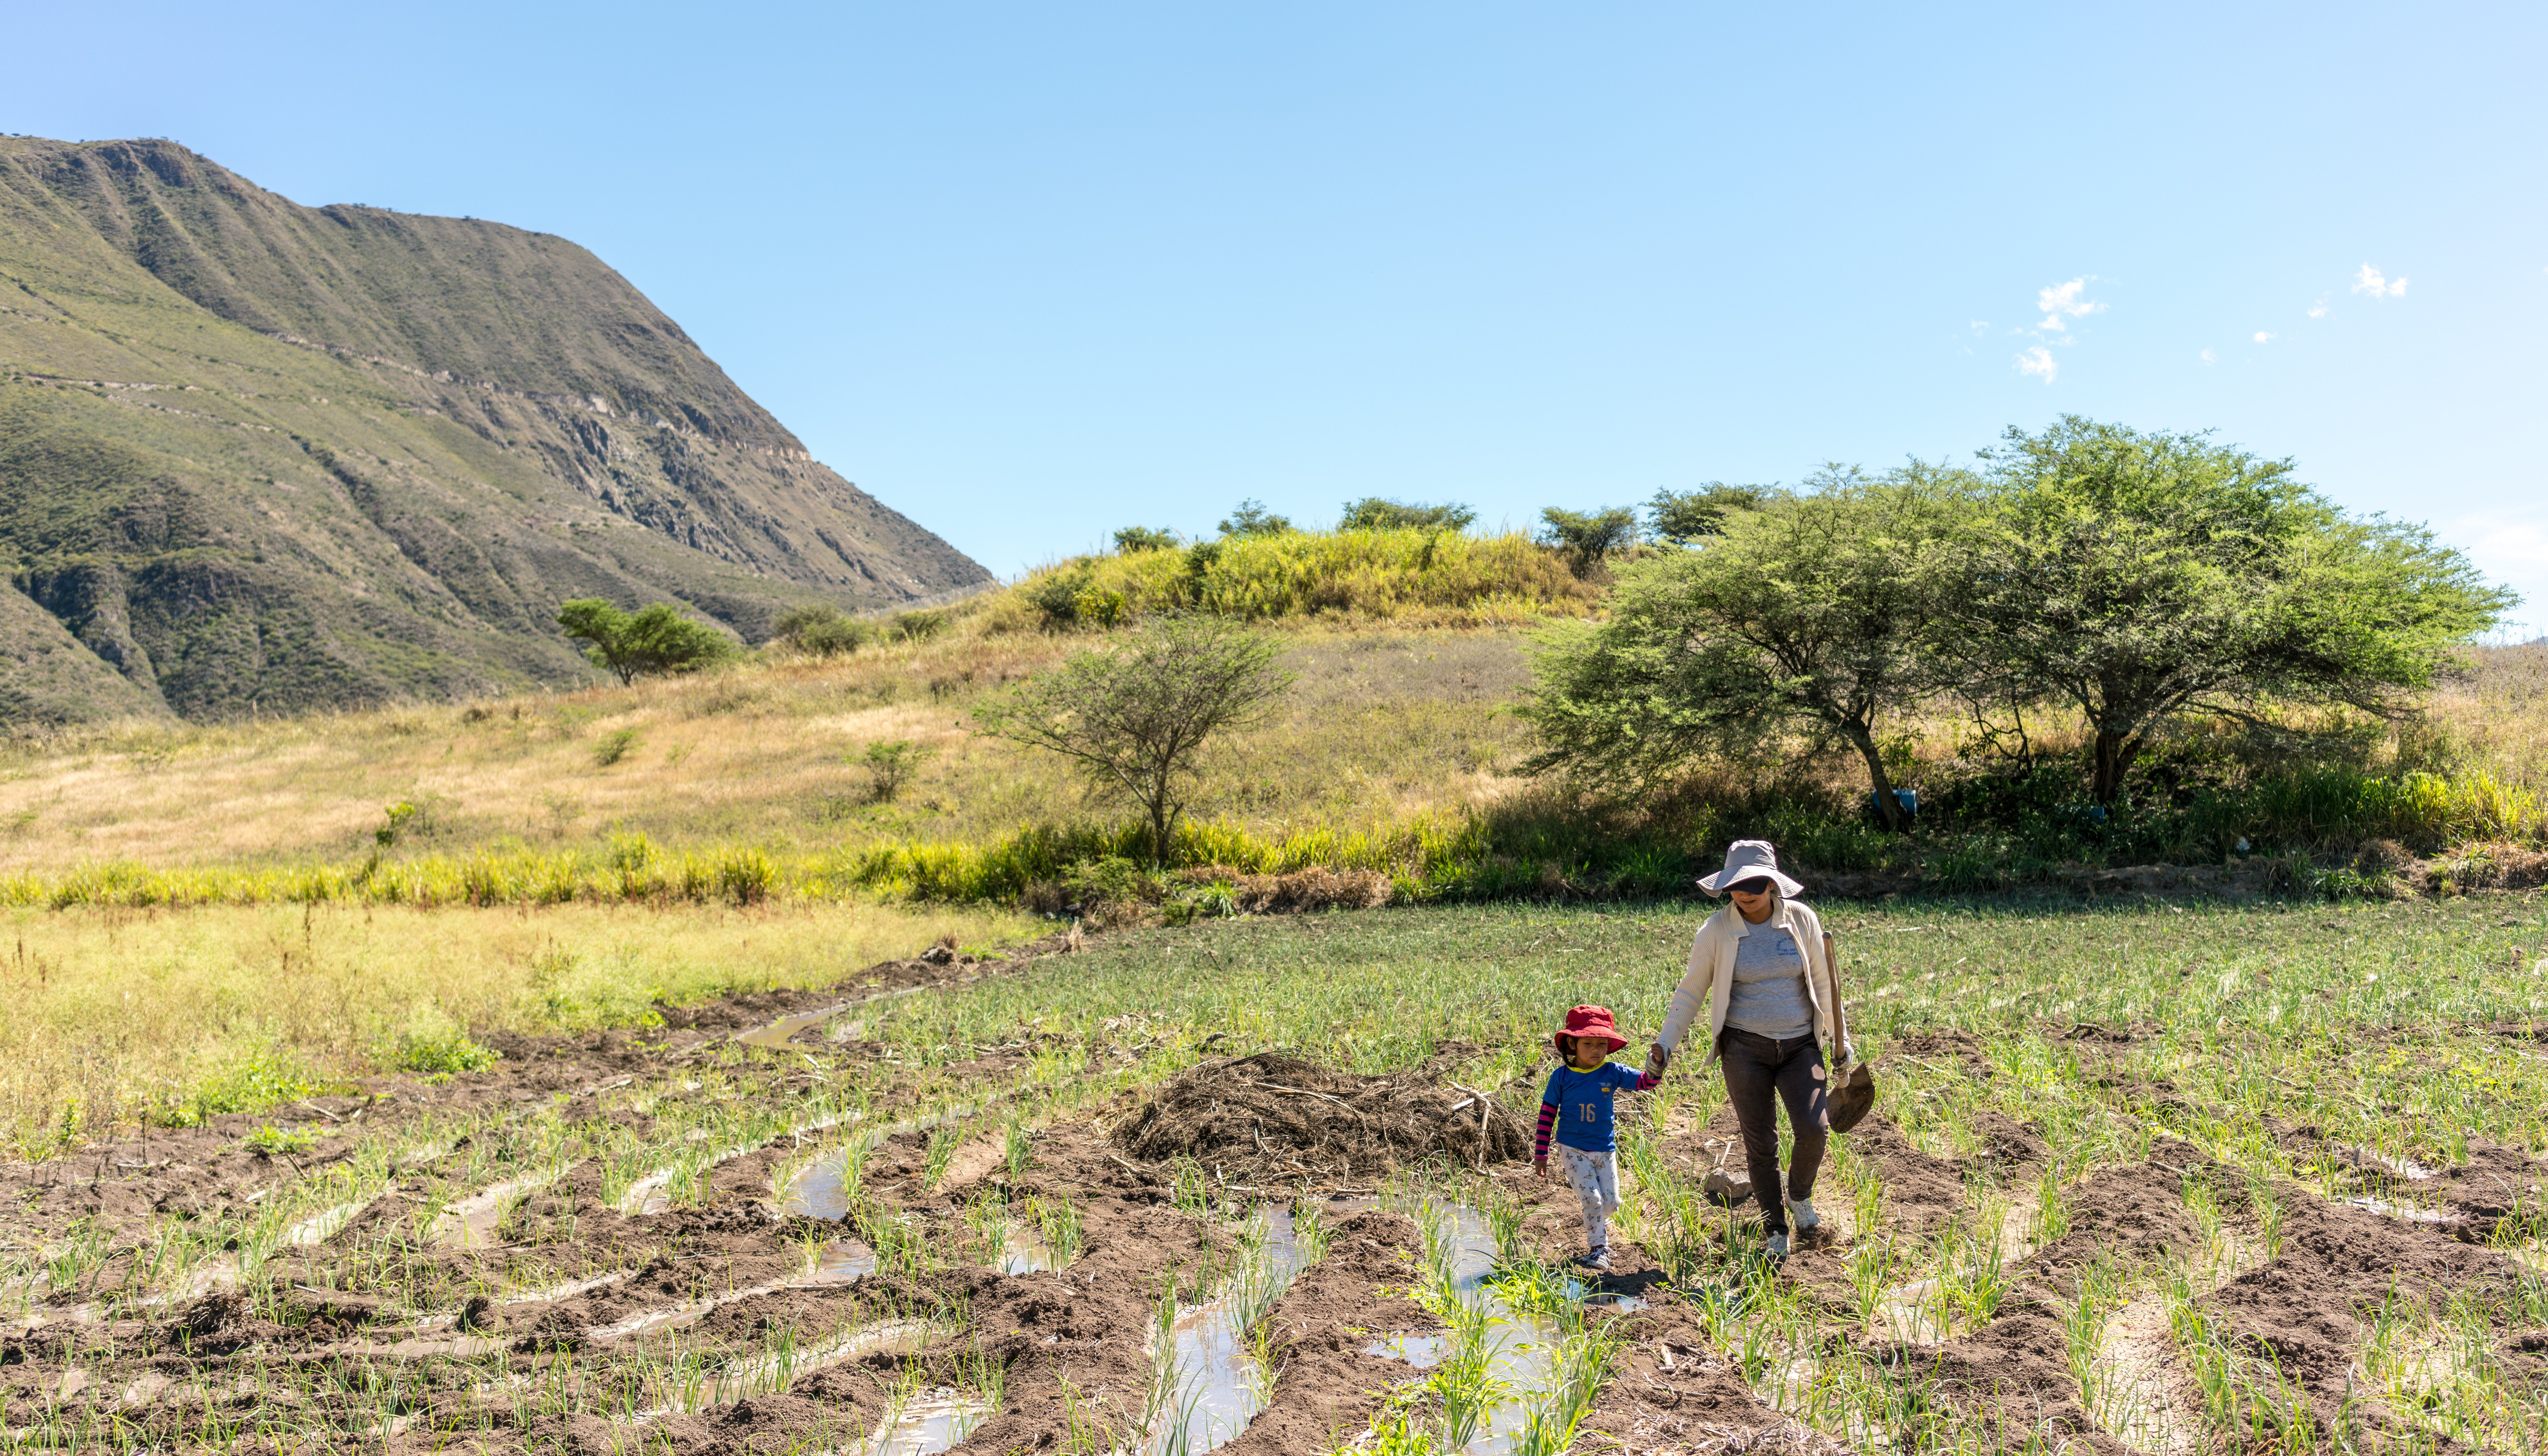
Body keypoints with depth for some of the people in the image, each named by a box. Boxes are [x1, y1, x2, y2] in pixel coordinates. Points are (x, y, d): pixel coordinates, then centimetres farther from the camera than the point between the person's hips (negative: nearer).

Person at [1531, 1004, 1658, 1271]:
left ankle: (1595, 1227, 38)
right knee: (1593, 1200, -12)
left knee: (1611, 1202, 6)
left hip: (1605, 1149, 3)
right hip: (1573, 1150, -3)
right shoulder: (1561, 1077, -8)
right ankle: (1597, 1249, 5)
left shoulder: (1612, 1074, -2)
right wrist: (1541, 1154, -3)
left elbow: (1645, 1082, -5)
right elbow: (1547, 1115, -3)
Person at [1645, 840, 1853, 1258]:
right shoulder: (1717, 931, -6)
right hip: (1746, 1047, -1)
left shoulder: (1802, 920, -2)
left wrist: (1841, 1038, 12)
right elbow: (1691, 992, 3)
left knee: (1813, 1129, -14)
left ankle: (1799, 1197, 17)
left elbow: (1823, 983, 9)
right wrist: (1664, 1044, 1)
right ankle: (1775, 1230, 19)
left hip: (1800, 1046, 1)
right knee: (1760, 1142, 1)